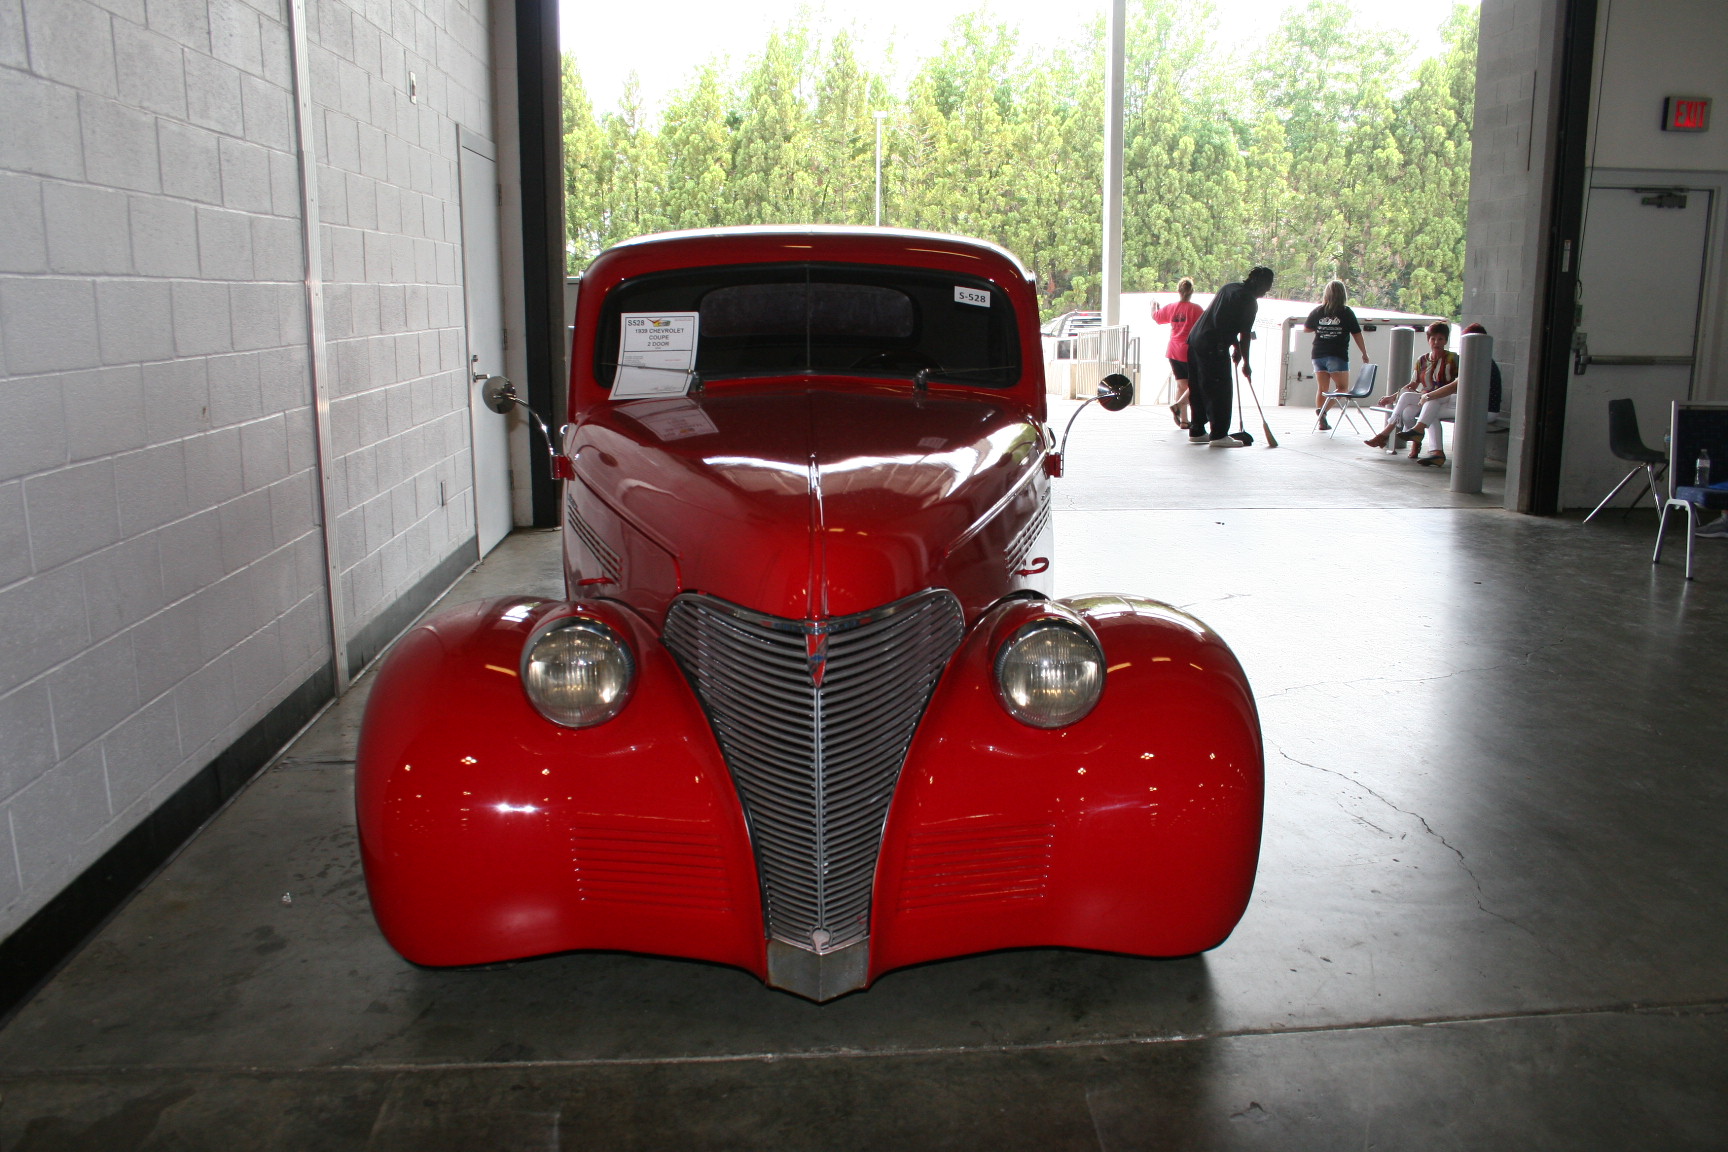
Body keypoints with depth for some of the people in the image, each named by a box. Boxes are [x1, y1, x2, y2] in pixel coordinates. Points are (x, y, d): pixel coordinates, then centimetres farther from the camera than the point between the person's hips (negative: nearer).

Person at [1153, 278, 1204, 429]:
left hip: (1173, 351, 5)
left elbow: (1155, 317, 23)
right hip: (1190, 352, -5)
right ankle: (1178, 405, -15)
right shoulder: (1195, 308, -9)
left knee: (1181, 384, 10)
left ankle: (1183, 420, 8)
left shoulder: (1171, 307, 5)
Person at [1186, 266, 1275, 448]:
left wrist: (1235, 346, 27)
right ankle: (1219, 435, -2)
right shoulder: (1250, 301, -7)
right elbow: (1245, 335, -7)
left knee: (1198, 389, 13)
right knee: (1220, 391, -3)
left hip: (1195, 339, 9)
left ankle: (1197, 431, 20)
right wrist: (1245, 363, 2)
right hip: (1213, 347, -9)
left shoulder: (1230, 287, 19)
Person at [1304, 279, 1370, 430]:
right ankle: (1322, 411, -13)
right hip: (1337, 356, -4)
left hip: (1318, 355, 4)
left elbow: (1305, 328, 14)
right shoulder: (1346, 313, -6)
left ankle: (1321, 421, 10)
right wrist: (1364, 354, 9)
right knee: (1342, 387, 7)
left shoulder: (1318, 312, 2)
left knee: (1322, 388, 12)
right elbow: (1357, 334, 0)